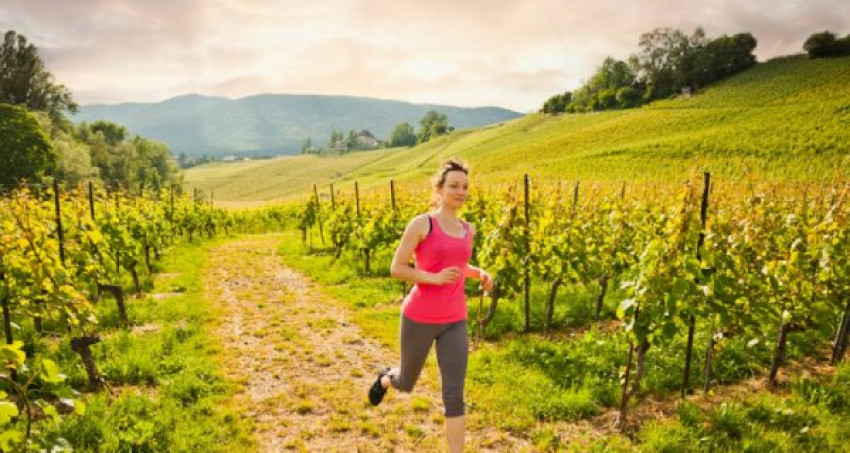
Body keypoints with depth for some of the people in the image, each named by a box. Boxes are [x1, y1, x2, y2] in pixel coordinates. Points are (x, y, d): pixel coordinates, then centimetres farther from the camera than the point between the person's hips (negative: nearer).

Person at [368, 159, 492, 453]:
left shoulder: (467, 230, 8)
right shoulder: (421, 223, -10)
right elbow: (396, 269, -9)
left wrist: (480, 274, 6)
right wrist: (434, 278, -22)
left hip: (454, 322, 4)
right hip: (418, 318, -3)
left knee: (454, 395, -3)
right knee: (406, 385, 19)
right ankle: (386, 379, 56)